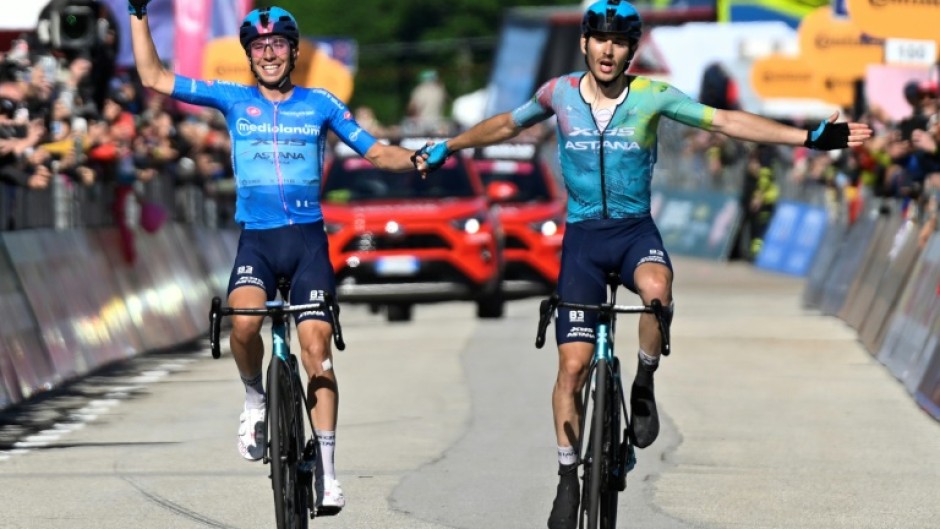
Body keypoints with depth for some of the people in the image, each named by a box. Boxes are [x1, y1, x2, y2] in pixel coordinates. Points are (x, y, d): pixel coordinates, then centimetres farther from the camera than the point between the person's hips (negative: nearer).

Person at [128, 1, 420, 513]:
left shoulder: (320, 104, 8)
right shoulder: (233, 99, 9)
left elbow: (375, 152, 9)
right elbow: (154, 77, 8)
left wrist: (417, 160, -10)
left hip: (308, 239, 0)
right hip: (255, 240, 0)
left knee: (316, 348, -9)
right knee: (244, 322, -28)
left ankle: (325, 468, -3)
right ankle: (255, 401, 1)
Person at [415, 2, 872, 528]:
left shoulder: (652, 96, -6)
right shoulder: (560, 93, -2)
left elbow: (727, 121, -8)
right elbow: (508, 125, 16)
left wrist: (809, 138, -15)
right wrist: (449, 147, 24)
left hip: (636, 231, -1)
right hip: (583, 234, 1)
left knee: (657, 288, -38)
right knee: (573, 365, -5)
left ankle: (644, 387, -11)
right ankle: (568, 480, 8)